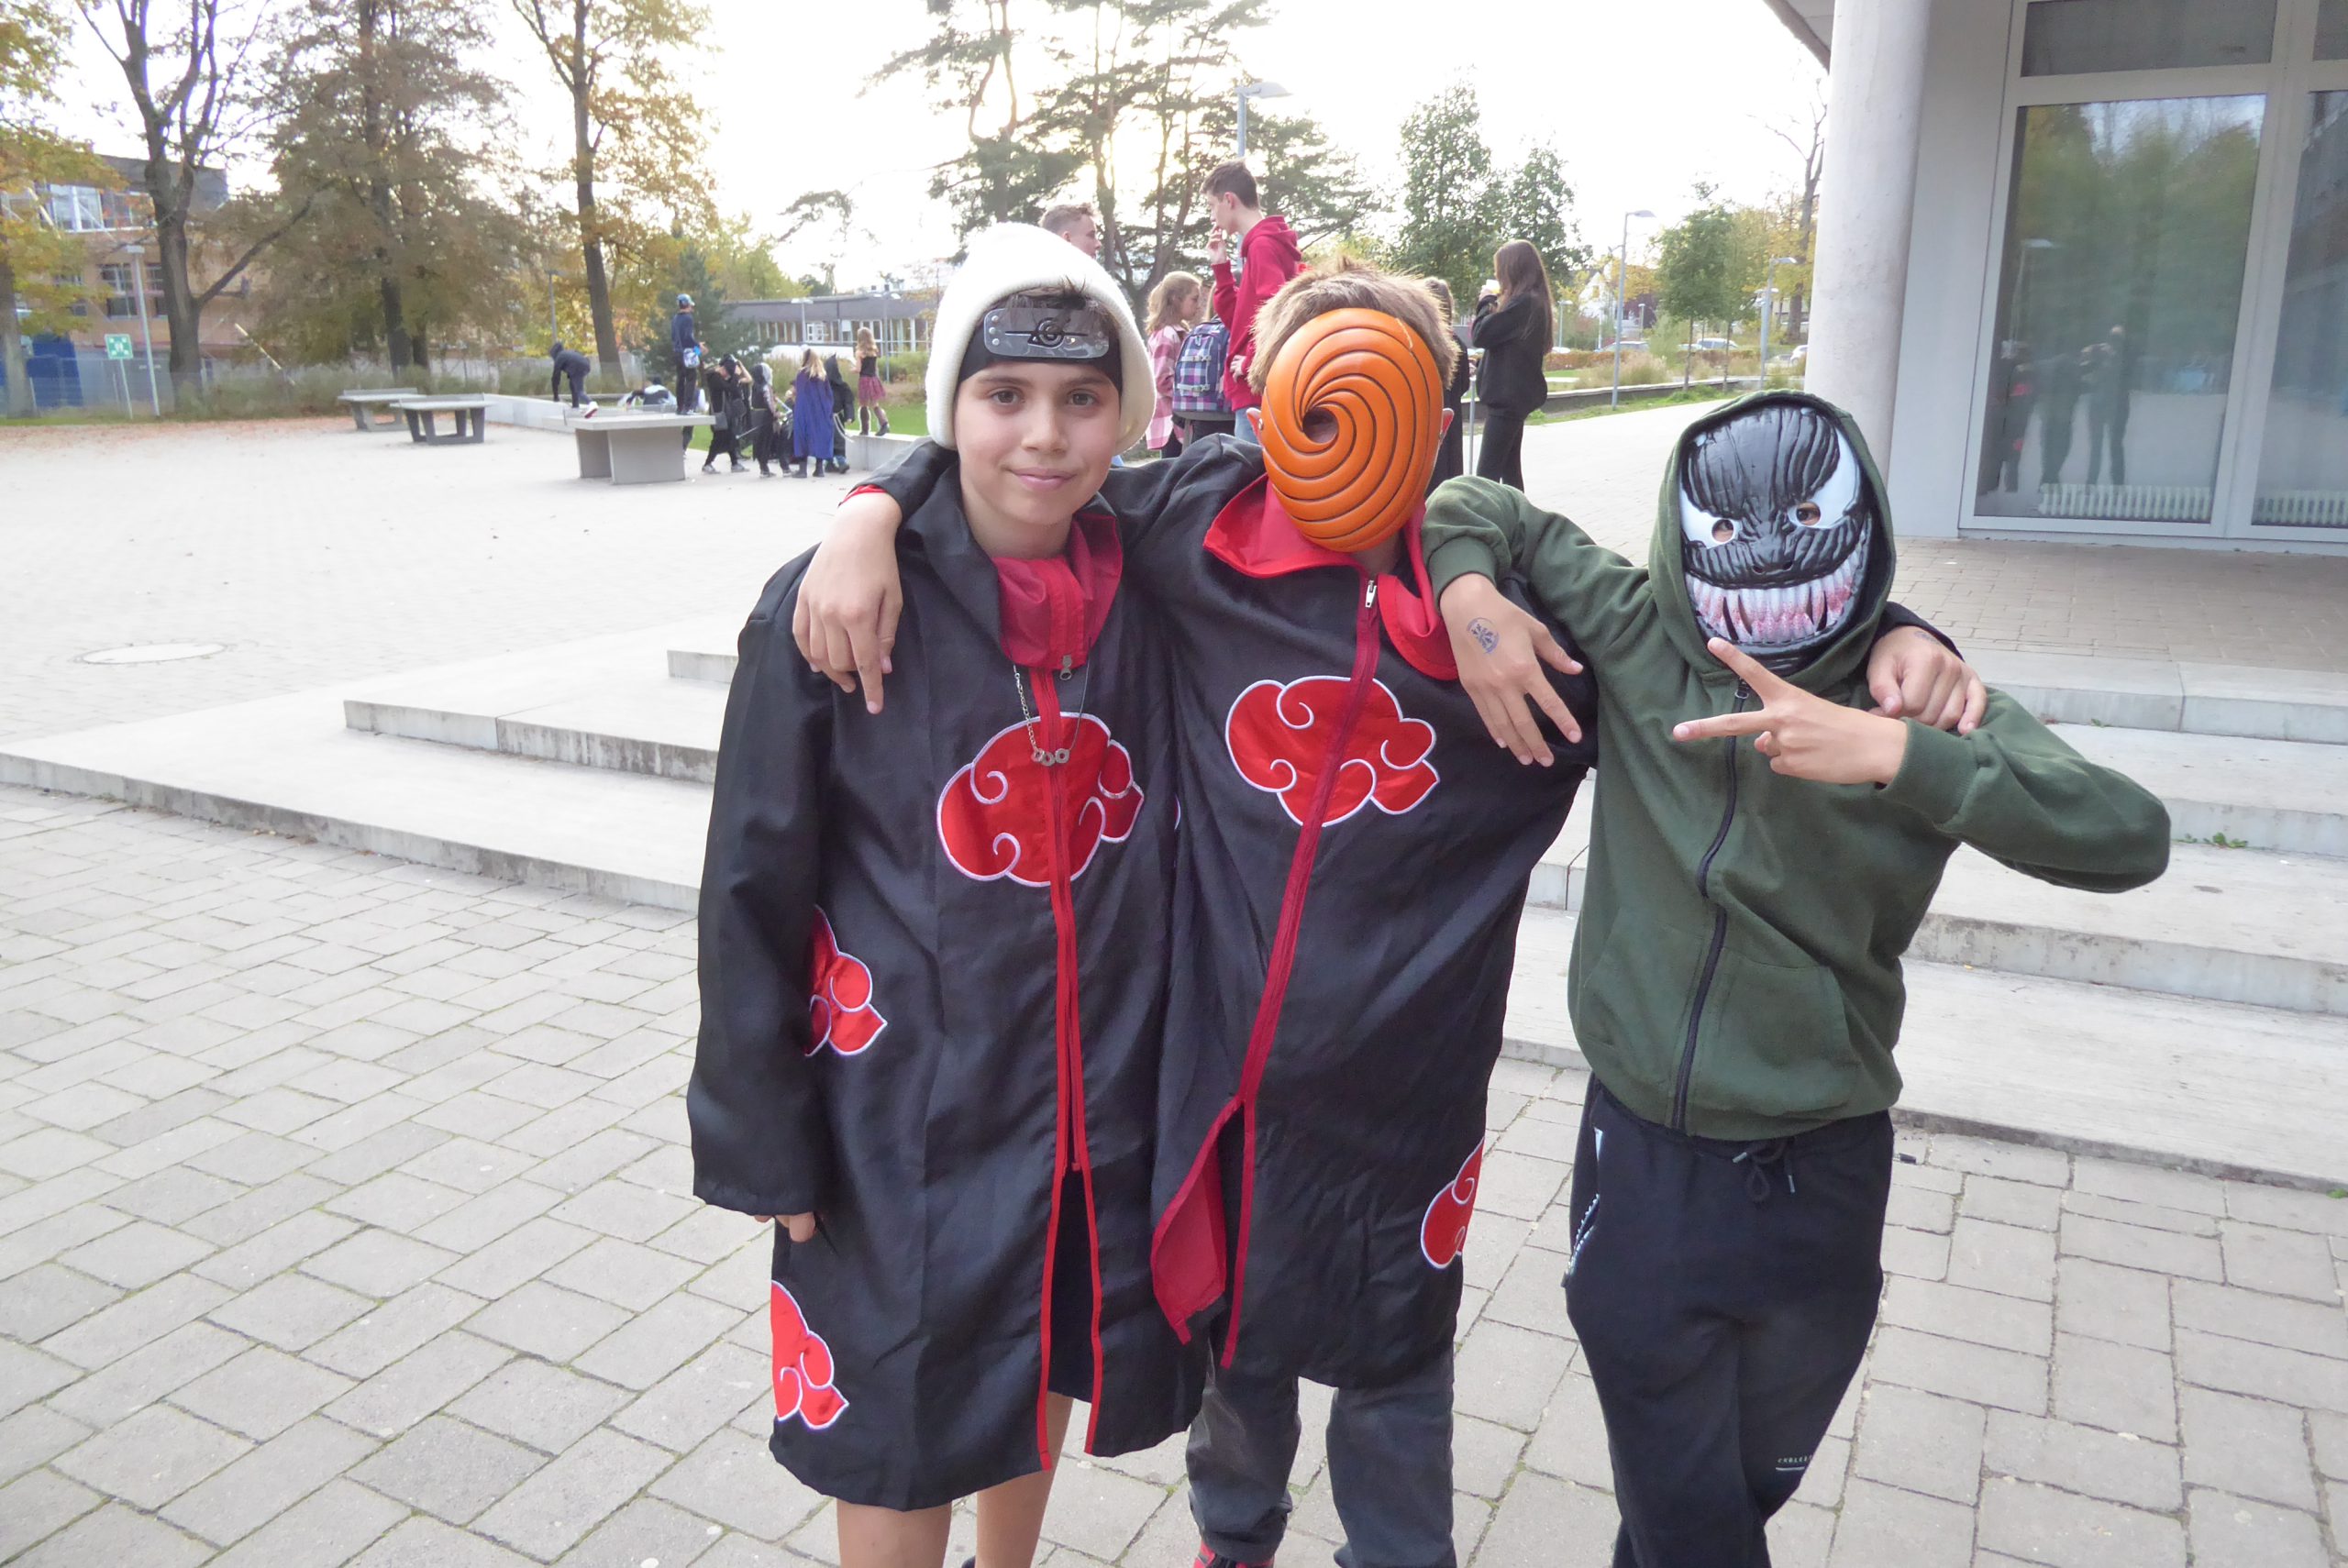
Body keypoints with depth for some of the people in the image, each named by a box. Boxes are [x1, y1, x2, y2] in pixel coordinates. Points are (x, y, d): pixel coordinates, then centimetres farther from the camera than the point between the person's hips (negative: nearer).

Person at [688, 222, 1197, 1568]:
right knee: (901, 1438, 13)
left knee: (1043, 1373, 23)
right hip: (908, 1108, -3)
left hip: (1101, 1093, 4)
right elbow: (753, 891, -9)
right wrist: (764, 1144, -5)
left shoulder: (1144, 593, -4)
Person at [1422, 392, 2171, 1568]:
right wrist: (1470, 599, -14)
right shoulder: (1637, 639, -5)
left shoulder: (1923, 704, -7)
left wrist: (1890, 753, -32)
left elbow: (2130, 837, -23)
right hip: (1638, 1156, 0)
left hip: (1819, 1174, 1)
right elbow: (1480, 508, 7)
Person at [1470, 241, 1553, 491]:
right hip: (1514, 395, 10)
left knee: (1486, 474, -13)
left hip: (1508, 397, -10)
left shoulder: (1522, 302, -17)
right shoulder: (1534, 301, 14)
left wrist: (1486, 302, 0)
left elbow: (1481, 335, -17)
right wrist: (1492, 302, 9)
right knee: (1510, 469, 15)